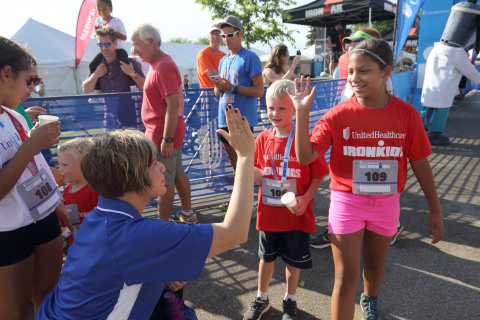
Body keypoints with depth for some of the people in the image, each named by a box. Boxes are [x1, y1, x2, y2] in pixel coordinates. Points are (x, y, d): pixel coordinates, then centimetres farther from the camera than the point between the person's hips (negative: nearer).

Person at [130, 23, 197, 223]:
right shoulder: (160, 63, 14)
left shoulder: (163, 67, -19)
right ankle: (187, 214, 31)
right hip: (169, 133, 10)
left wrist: (167, 139, -26)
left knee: (164, 182, 0)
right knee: (178, 175, 18)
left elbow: (173, 104, -26)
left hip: (162, 136, -10)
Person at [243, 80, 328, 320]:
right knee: (266, 257, 19)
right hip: (268, 211, 3)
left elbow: (318, 175, -8)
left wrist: (305, 199, -20)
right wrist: (252, 172, -17)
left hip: (296, 213, -3)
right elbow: (256, 175, 5)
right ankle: (261, 299, 41)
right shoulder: (263, 139, -2)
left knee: (293, 260, 15)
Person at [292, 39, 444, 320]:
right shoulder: (338, 114, -14)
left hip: (386, 204, 3)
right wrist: (302, 113, -28)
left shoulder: (407, 114, -10)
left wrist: (435, 210, 3)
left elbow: (420, 164, -1)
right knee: (346, 278, 2)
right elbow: (305, 156, -18)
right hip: (346, 202, -2)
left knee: (375, 265, 25)